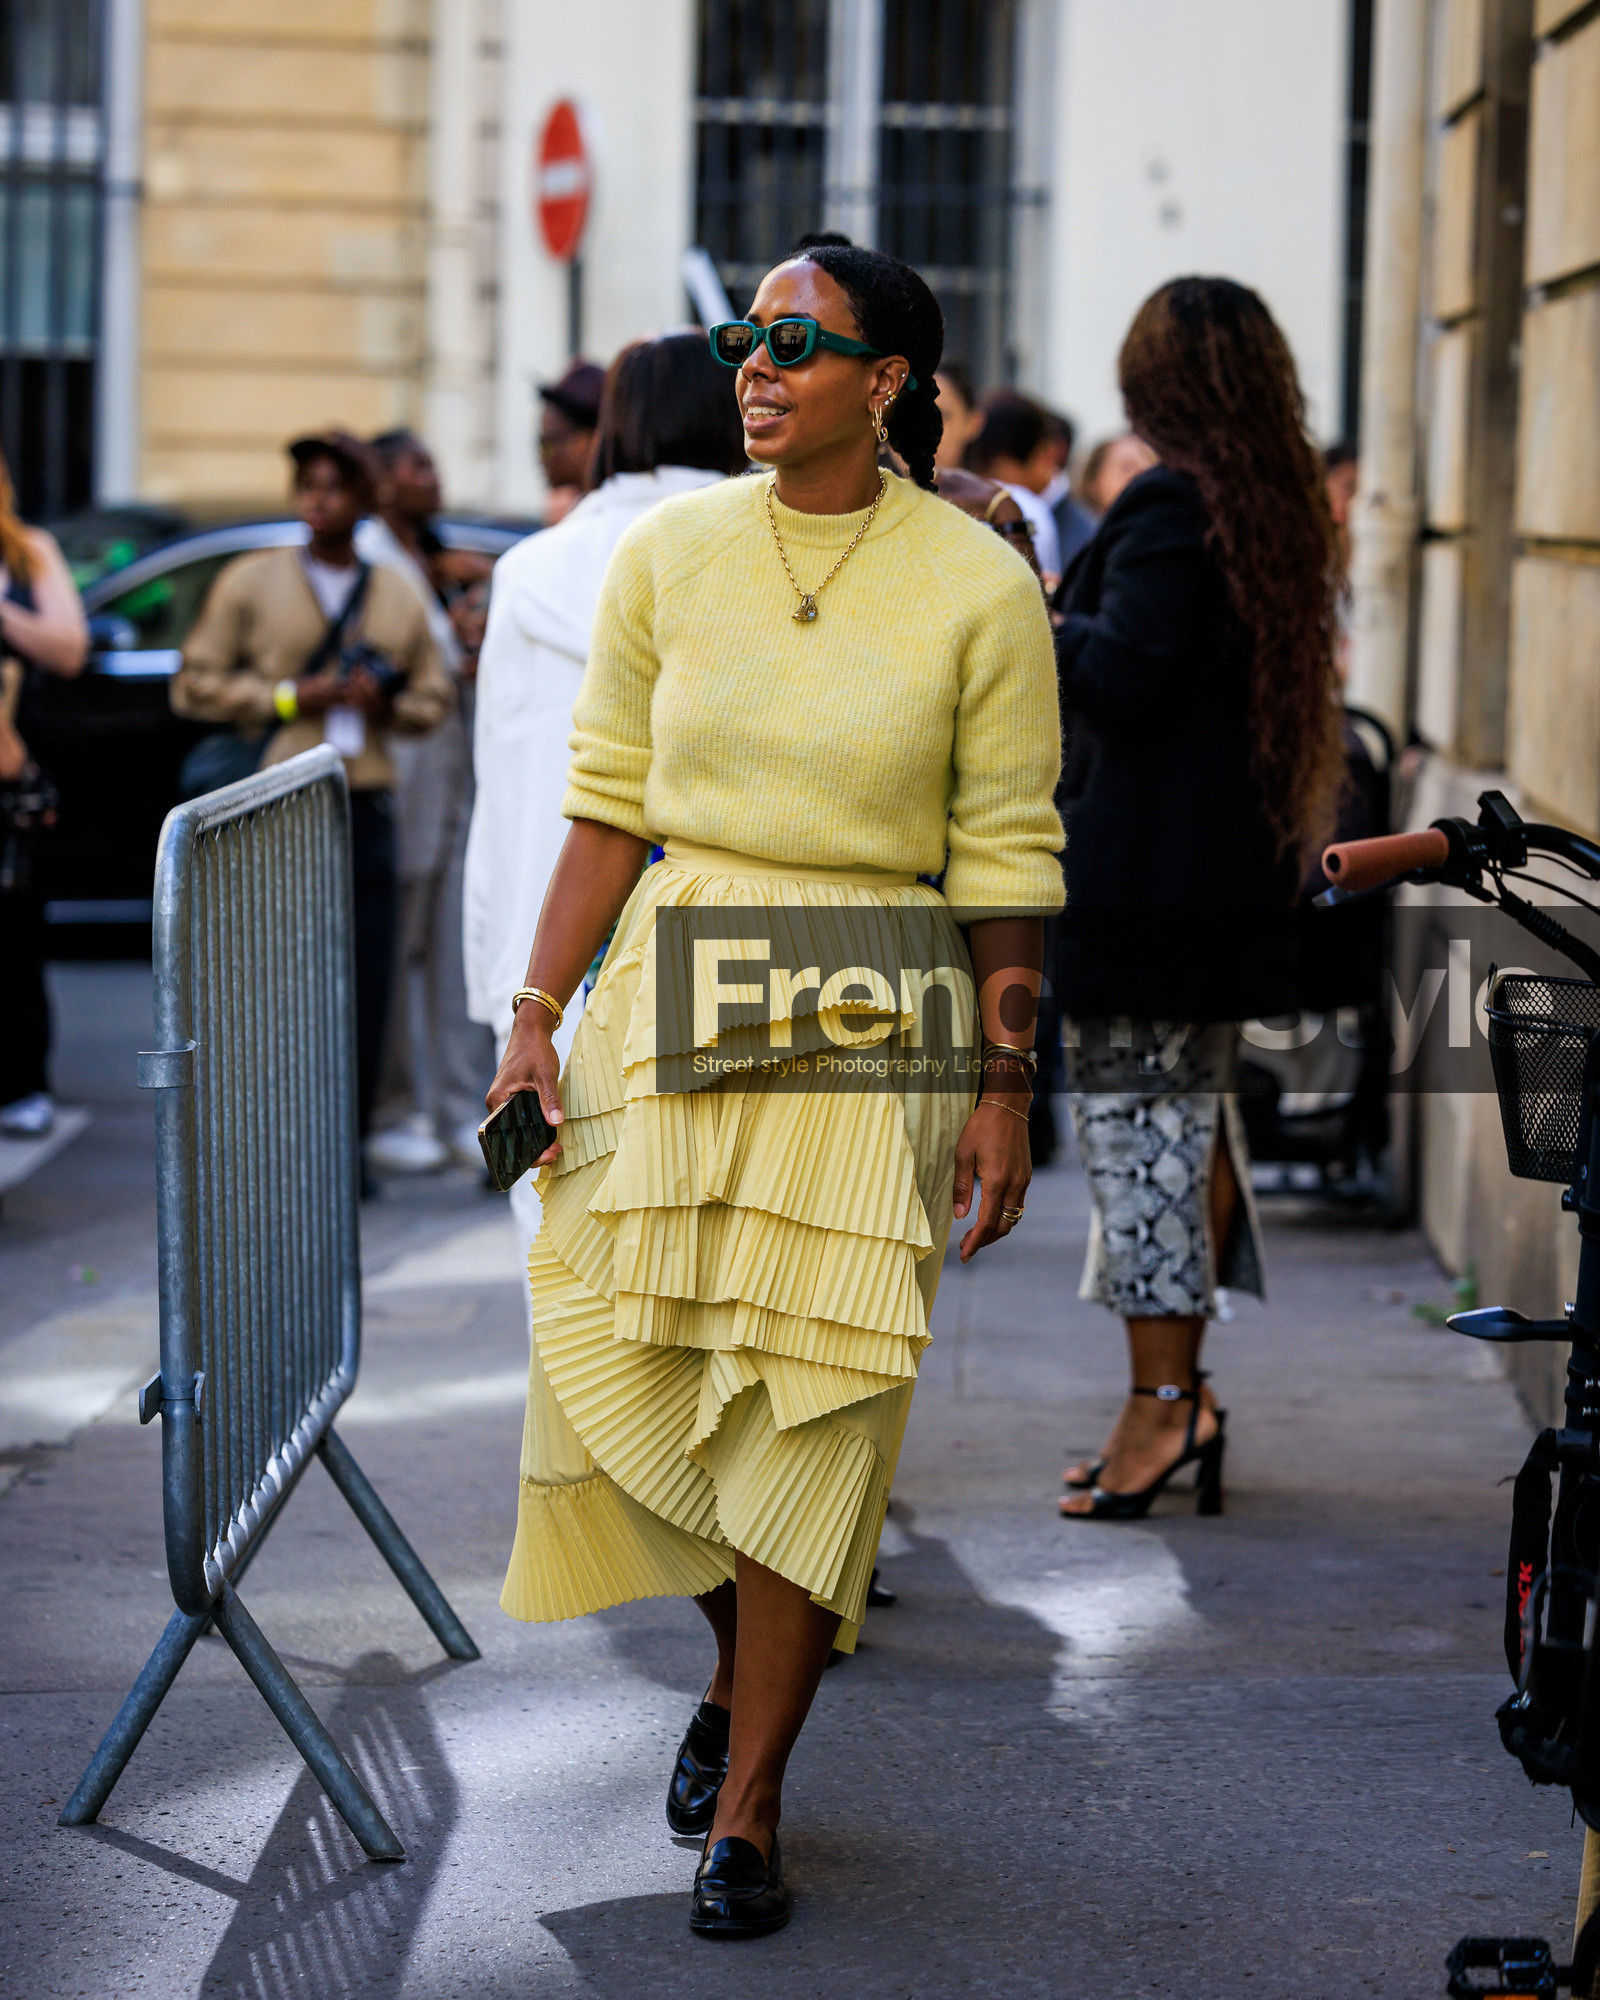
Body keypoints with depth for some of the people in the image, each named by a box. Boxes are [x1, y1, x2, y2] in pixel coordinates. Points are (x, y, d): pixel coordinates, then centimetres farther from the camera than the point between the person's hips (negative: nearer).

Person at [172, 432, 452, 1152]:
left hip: (364, 807, 3)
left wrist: (386, 704, -3)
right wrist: (289, 697, -8)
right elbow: (194, 685, 2)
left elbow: (433, 698, 19)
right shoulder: (250, 581, 6)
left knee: (364, 982, -1)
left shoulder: (398, 598, 14)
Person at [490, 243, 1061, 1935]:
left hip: (869, 1031, -3)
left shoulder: (977, 587, -4)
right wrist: (538, 1014, 0)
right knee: (614, 1363, 2)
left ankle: (746, 1808, 9)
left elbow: (1005, 857, -1)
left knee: (811, 1401, -3)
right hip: (673, 1002, 3)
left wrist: (1005, 1087, -2)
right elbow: (609, 806, 6)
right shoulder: (669, 553, 2)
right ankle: (743, 1662, 32)